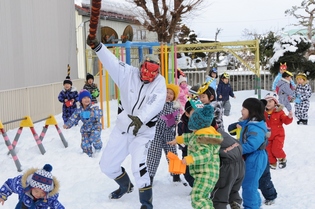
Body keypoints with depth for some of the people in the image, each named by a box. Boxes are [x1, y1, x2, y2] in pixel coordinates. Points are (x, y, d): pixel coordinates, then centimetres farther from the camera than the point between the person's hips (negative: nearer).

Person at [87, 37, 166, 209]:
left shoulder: (159, 82, -12)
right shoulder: (128, 74, -7)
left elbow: (155, 104, -26)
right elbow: (112, 62, -18)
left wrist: (140, 119, -42)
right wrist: (97, 46, -34)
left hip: (144, 131, -4)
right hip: (123, 126, 4)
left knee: (139, 167, -22)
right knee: (107, 165, 12)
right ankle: (126, 185, 44)